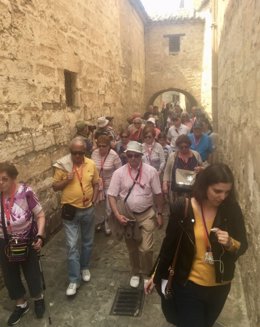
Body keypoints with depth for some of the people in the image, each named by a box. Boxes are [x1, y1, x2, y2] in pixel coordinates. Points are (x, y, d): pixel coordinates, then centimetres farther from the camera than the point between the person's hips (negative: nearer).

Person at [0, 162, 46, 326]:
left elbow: (40, 215, -15)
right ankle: (21, 305, 47)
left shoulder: (25, 192, -26)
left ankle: (39, 299, 49)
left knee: (32, 273, 17)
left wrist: (39, 236, -24)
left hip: (27, 242, -3)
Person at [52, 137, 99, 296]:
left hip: (88, 210, 2)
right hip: (70, 211, -2)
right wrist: (66, 180, -22)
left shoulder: (91, 164, -5)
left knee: (88, 242, 18)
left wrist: (93, 200, -7)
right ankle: (74, 280, 14)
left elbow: (96, 184, 5)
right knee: (72, 246, 1)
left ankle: (85, 267, 41)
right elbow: (55, 187, -4)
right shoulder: (62, 165, -11)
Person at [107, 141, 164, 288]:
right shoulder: (119, 173, -9)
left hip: (147, 215, -1)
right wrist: (118, 215, -18)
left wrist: (160, 214, 1)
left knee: (146, 249, -3)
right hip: (128, 216, 1)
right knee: (132, 249, 16)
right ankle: (135, 273, 40)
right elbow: (112, 195, -7)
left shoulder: (151, 171, -10)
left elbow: (158, 194, -2)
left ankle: (147, 274, 24)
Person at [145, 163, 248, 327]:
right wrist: (157, 276, 0)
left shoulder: (232, 209, -12)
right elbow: (169, 245, -8)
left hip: (220, 286, 4)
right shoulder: (182, 208, -19)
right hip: (189, 285, -3)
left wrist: (230, 243, -25)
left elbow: (243, 246, -2)